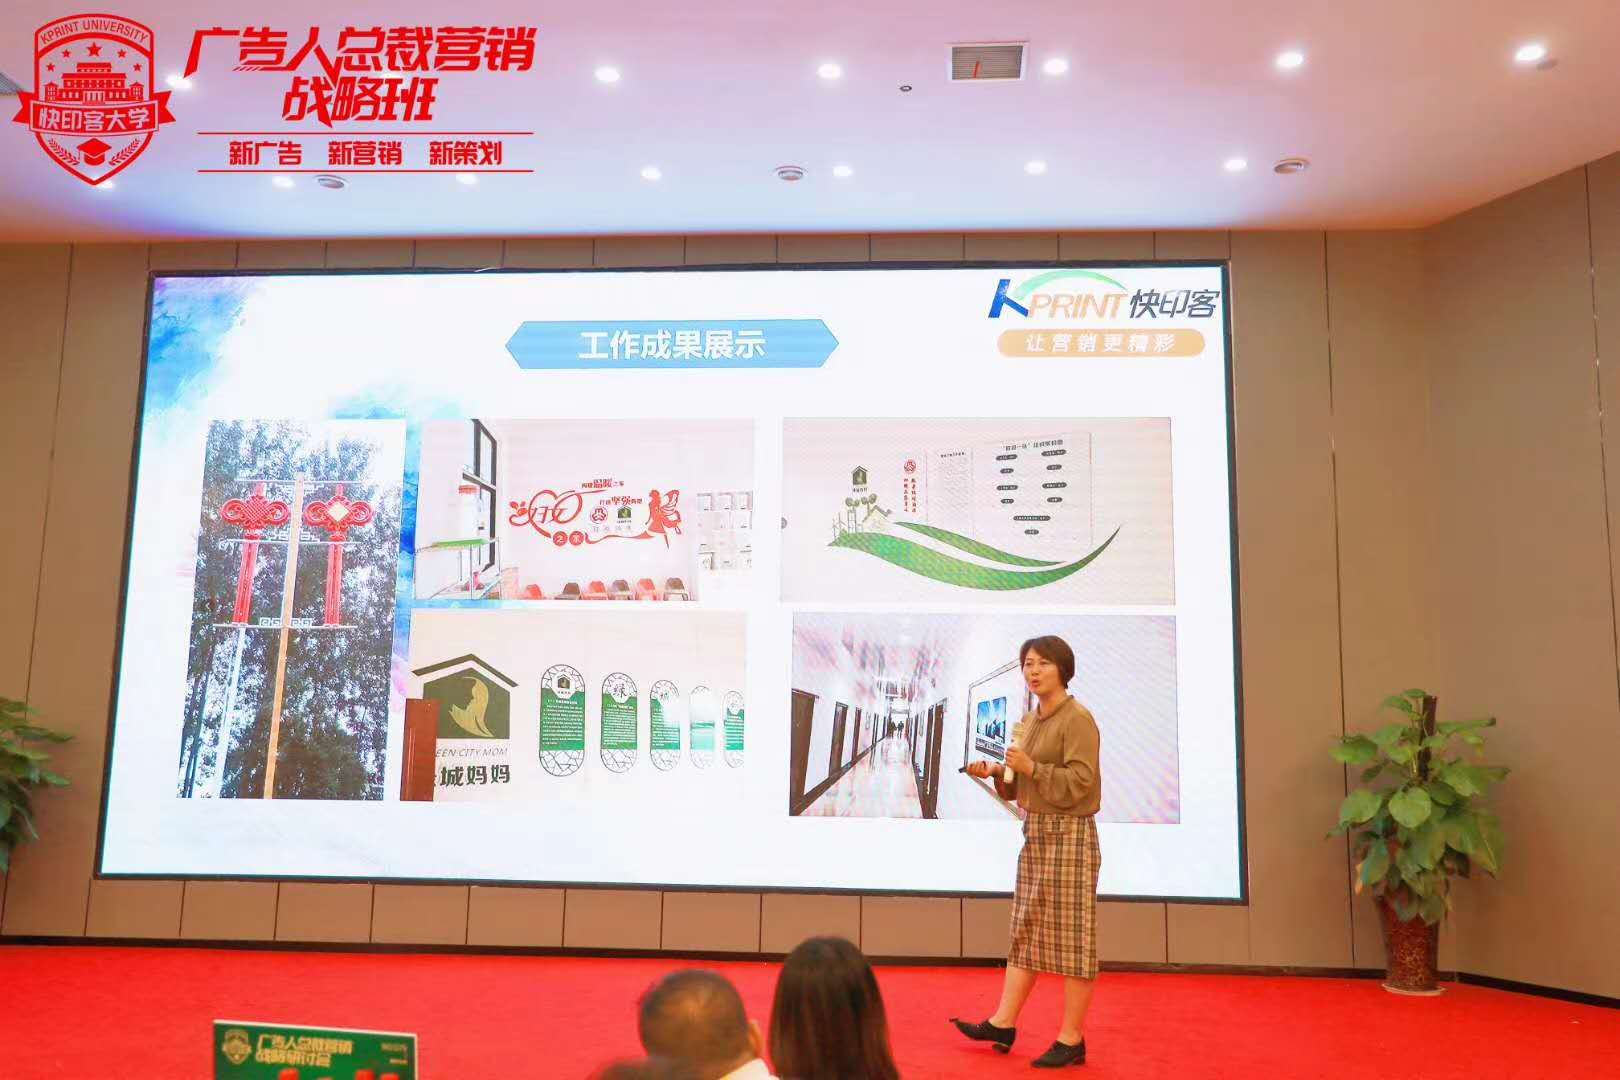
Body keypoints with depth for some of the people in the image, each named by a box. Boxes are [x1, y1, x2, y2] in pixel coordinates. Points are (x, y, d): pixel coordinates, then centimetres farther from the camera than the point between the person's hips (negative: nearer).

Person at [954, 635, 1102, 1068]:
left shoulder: (1078, 718, -11)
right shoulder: (1029, 721, 13)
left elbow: (1079, 781, -18)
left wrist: (1031, 767, -22)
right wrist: (994, 772, 0)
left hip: (1069, 837, -8)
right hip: (1035, 835, 8)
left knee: (1070, 936, -1)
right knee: (1025, 931, 12)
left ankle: (1072, 1039, 9)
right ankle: (1003, 1023, 18)